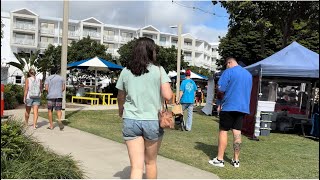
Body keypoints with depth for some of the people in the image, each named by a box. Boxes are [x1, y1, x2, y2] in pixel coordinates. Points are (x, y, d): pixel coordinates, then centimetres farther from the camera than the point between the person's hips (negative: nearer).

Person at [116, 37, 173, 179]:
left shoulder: (126, 71, 3)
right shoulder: (158, 70, -4)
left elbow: (121, 97, 13)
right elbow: (168, 96, -12)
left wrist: (121, 110, 34)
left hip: (131, 121, 1)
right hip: (153, 121, -1)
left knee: (136, 166, 3)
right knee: (150, 162, 19)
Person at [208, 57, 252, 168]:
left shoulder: (229, 72, -6)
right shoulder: (248, 74, 16)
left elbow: (220, 90, -12)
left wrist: (221, 98, 9)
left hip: (229, 106, -6)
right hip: (243, 107, 6)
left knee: (223, 131, 1)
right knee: (237, 132, 7)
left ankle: (219, 159, 3)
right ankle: (236, 160, 11)